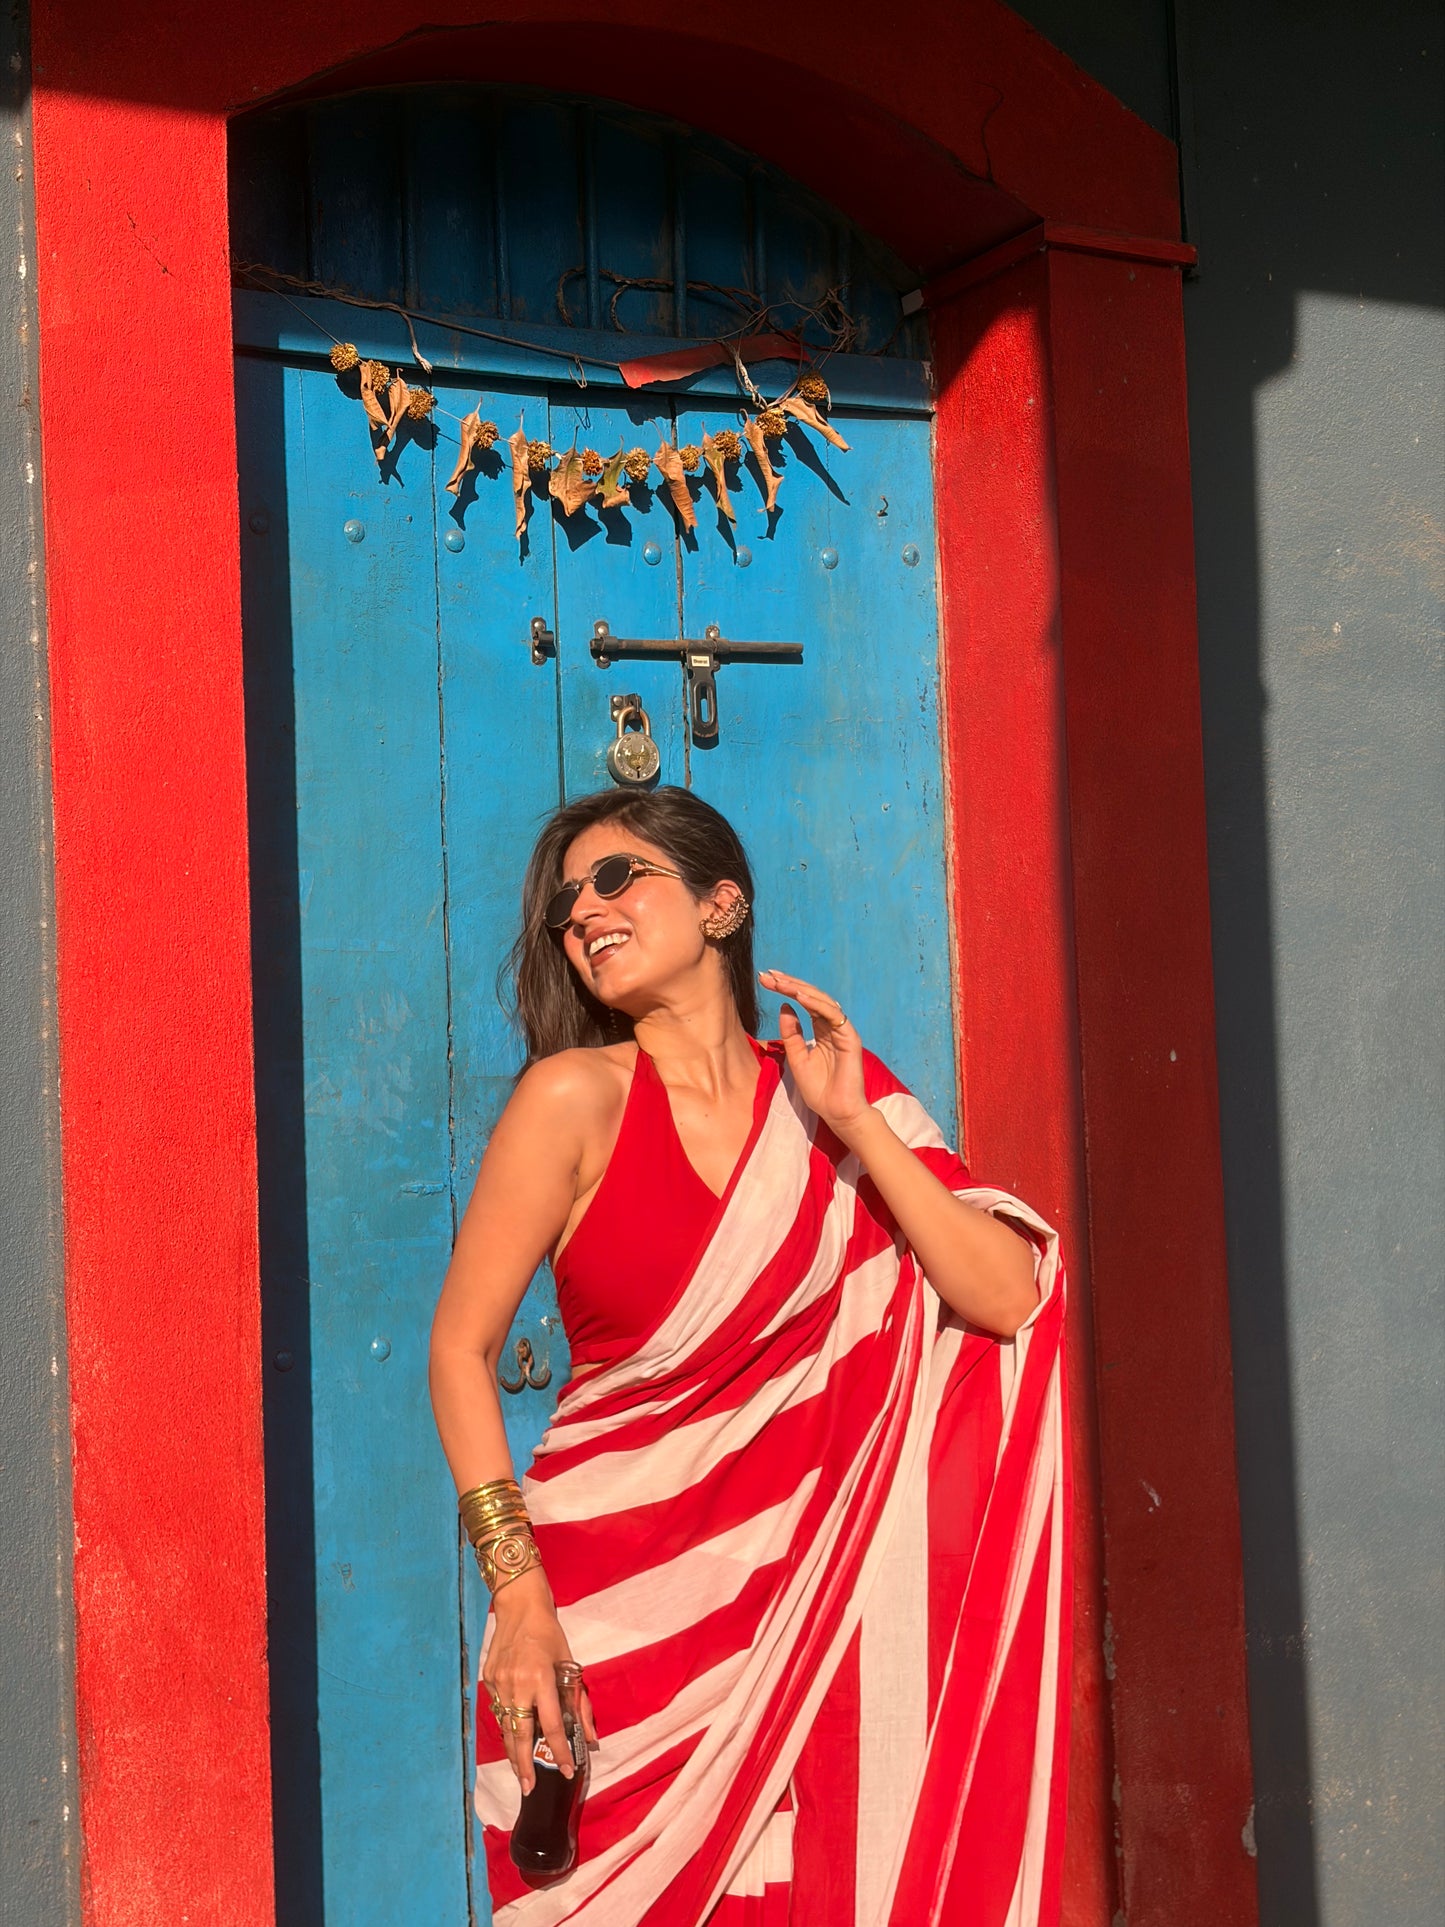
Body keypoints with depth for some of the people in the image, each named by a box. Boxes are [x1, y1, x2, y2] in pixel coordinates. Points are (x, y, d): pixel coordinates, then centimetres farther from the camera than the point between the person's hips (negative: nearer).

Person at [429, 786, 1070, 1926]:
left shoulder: (834, 1096, 3)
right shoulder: (577, 1096, -6)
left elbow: (1009, 1300, -5)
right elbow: (461, 1349, -5)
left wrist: (854, 1123, -10)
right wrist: (516, 1593, -12)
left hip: (801, 1595, 3)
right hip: (611, 1600, -2)